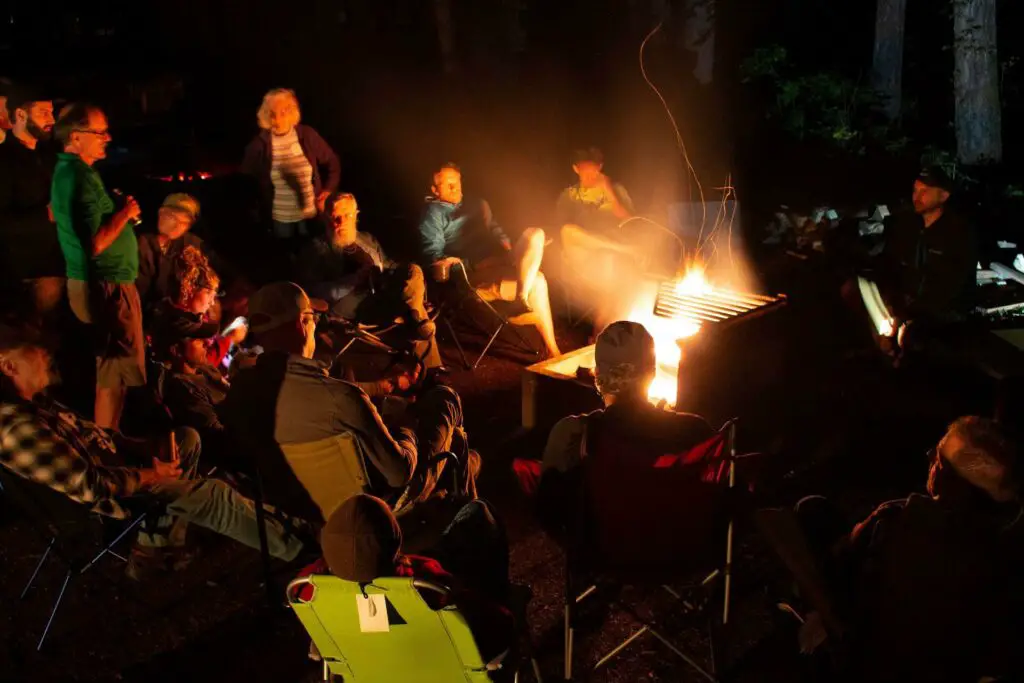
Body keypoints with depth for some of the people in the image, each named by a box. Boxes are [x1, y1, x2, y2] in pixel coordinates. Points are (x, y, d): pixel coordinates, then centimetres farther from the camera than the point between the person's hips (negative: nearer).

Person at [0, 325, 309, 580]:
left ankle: (154, 547, 16)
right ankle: (290, 544, 12)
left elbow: (90, 433, 10)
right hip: (109, 497, -10)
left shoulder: (33, 402, 0)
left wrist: (151, 447, -2)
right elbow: (89, 486, -30)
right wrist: (150, 475, -17)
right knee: (216, 495, -9)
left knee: (188, 438, 20)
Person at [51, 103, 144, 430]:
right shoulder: (81, 177, -20)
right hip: (106, 286, -11)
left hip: (94, 282, 11)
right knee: (116, 371, -2)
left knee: (109, 368, 19)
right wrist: (125, 213, -14)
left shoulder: (67, 171, 13)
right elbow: (96, 242, -28)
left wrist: (121, 211, 12)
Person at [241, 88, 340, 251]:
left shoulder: (307, 135, -8)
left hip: (310, 215, 0)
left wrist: (329, 191, -3)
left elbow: (332, 163, 5)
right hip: (279, 219, 0)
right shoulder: (259, 144, -8)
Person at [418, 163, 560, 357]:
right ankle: (551, 349, -20)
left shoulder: (477, 205, 29)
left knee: (535, 233, -20)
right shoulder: (433, 212, 7)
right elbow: (433, 255, -6)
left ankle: (522, 298, -36)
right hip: (473, 276, -7)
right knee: (536, 281, -26)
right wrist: (474, 264, -18)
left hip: (499, 264, 7)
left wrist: (508, 250, 3)